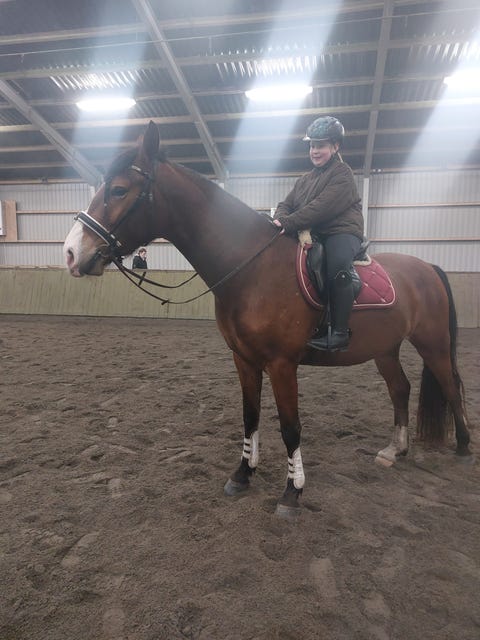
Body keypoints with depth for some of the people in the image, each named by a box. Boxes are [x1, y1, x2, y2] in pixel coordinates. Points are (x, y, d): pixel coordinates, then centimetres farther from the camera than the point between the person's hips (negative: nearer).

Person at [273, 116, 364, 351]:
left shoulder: (342, 173, 0)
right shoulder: (305, 179, 24)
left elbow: (322, 207, -16)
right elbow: (286, 205, 14)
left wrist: (289, 223, -25)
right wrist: (279, 219, -11)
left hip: (342, 232, -7)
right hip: (312, 236, 8)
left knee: (337, 265, -38)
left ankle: (339, 332, -32)